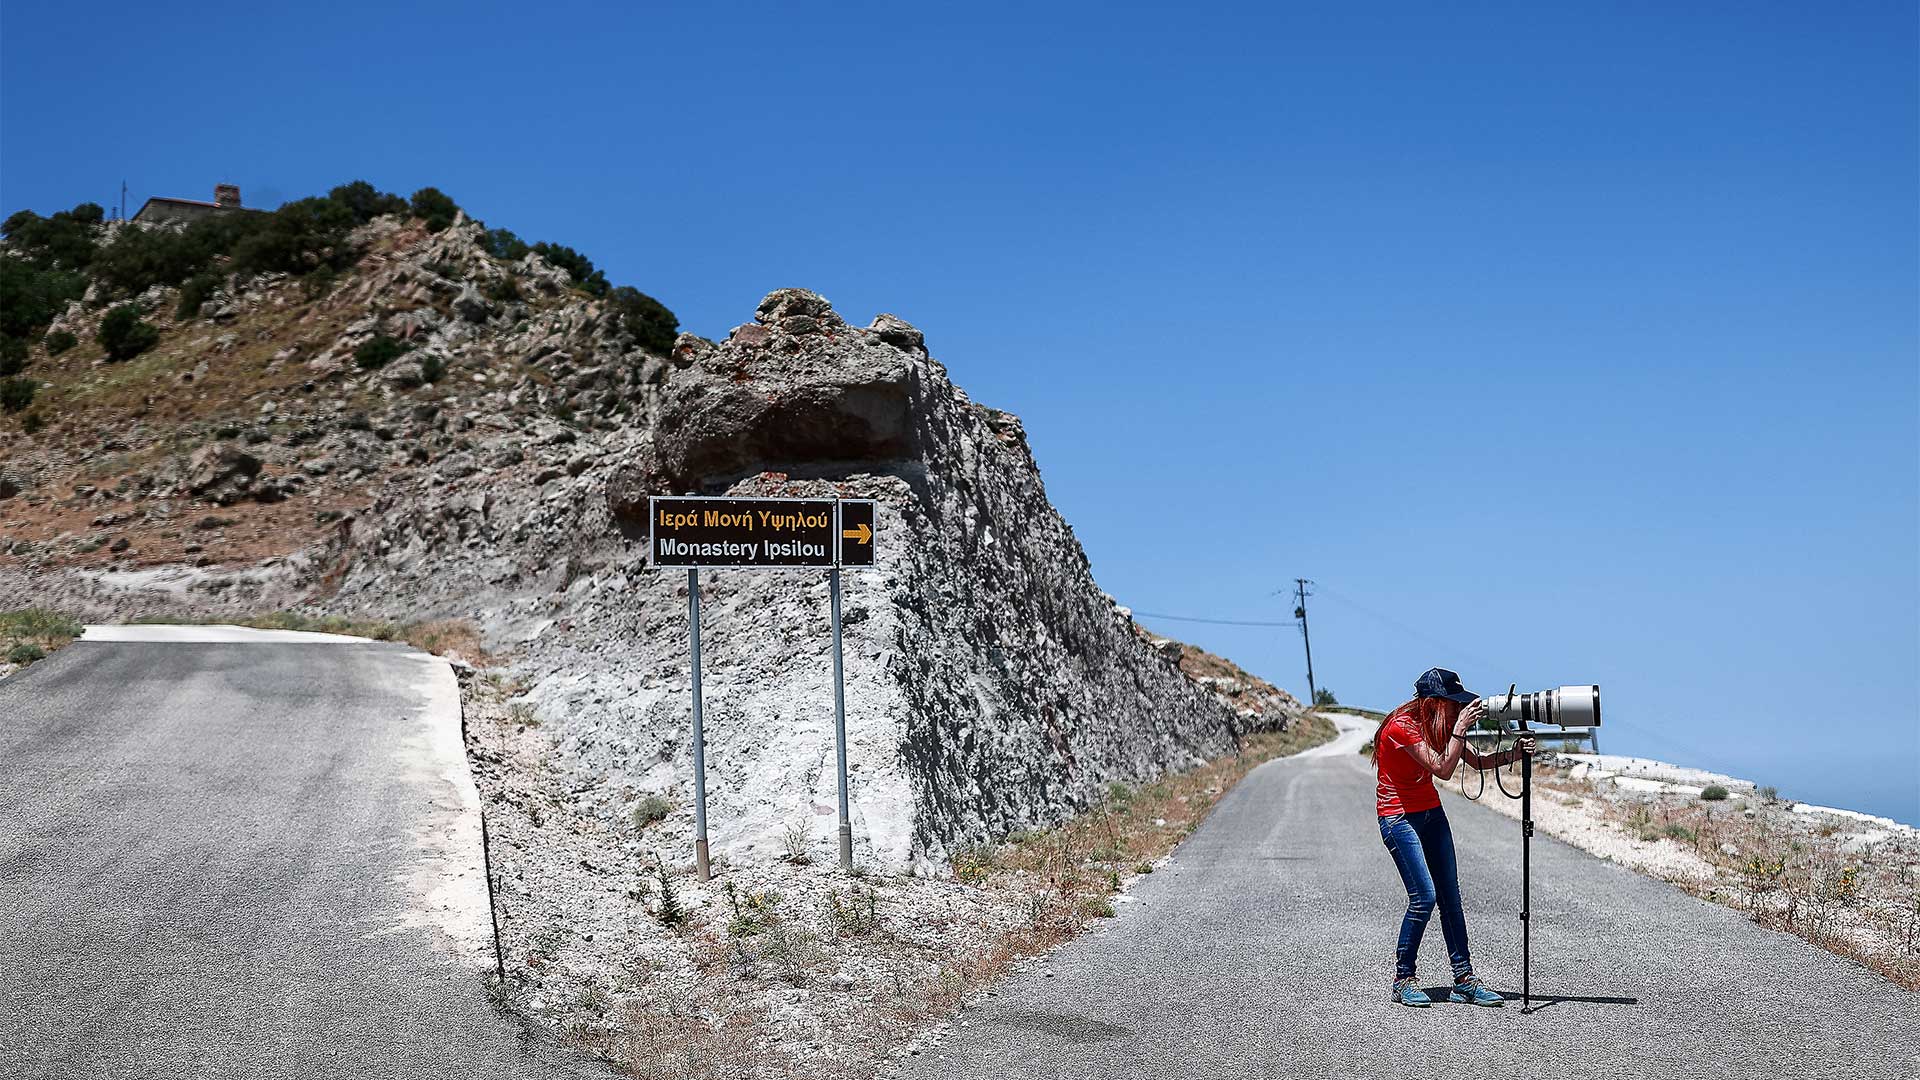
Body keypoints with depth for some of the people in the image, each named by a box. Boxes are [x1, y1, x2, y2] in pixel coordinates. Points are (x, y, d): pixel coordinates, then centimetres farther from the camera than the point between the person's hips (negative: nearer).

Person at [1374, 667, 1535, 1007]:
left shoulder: (1439, 724, 3)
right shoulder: (1402, 726, -22)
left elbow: (1478, 761, 5)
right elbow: (1443, 769, -27)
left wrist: (1514, 753, -11)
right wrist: (1461, 727, -25)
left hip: (1431, 812, 8)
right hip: (1398, 816, -8)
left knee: (1450, 897, 2)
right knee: (1424, 896, -15)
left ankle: (1465, 980, 4)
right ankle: (1402, 981, -3)